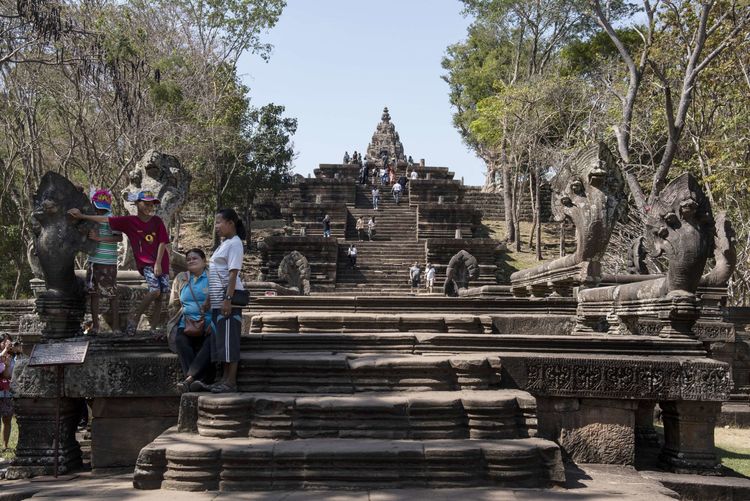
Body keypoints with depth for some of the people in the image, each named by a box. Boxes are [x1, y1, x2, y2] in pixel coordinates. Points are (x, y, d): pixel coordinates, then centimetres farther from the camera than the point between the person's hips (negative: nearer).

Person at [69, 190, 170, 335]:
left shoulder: (157, 221, 0)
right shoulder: (129, 221, -3)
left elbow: (162, 242, -2)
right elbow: (106, 219, -3)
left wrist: (158, 263, -10)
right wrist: (82, 216, -4)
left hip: (161, 263, 3)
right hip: (145, 263, -3)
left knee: (159, 295, 1)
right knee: (155, 291, -20)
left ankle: (155, 326, 10)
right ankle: (134, 317, -1)